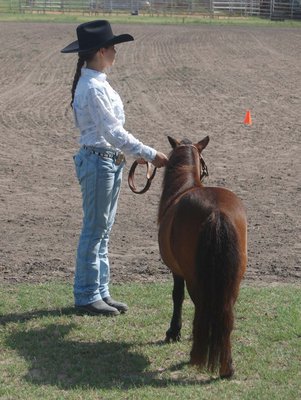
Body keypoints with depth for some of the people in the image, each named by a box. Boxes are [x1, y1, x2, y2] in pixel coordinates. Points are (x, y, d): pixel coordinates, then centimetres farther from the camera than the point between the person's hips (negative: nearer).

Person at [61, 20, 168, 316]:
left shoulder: (97, 82, 11)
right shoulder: (93, 88, -20)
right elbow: (112, 132, -23)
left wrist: (135, 153, 14)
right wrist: (149, 154, -22)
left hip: (111, 160, 10)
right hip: (99, 161, -10)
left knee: (102, 231, 15)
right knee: (94, 230, 0)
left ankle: (100, 292, 23)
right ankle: (87, 296, 10)